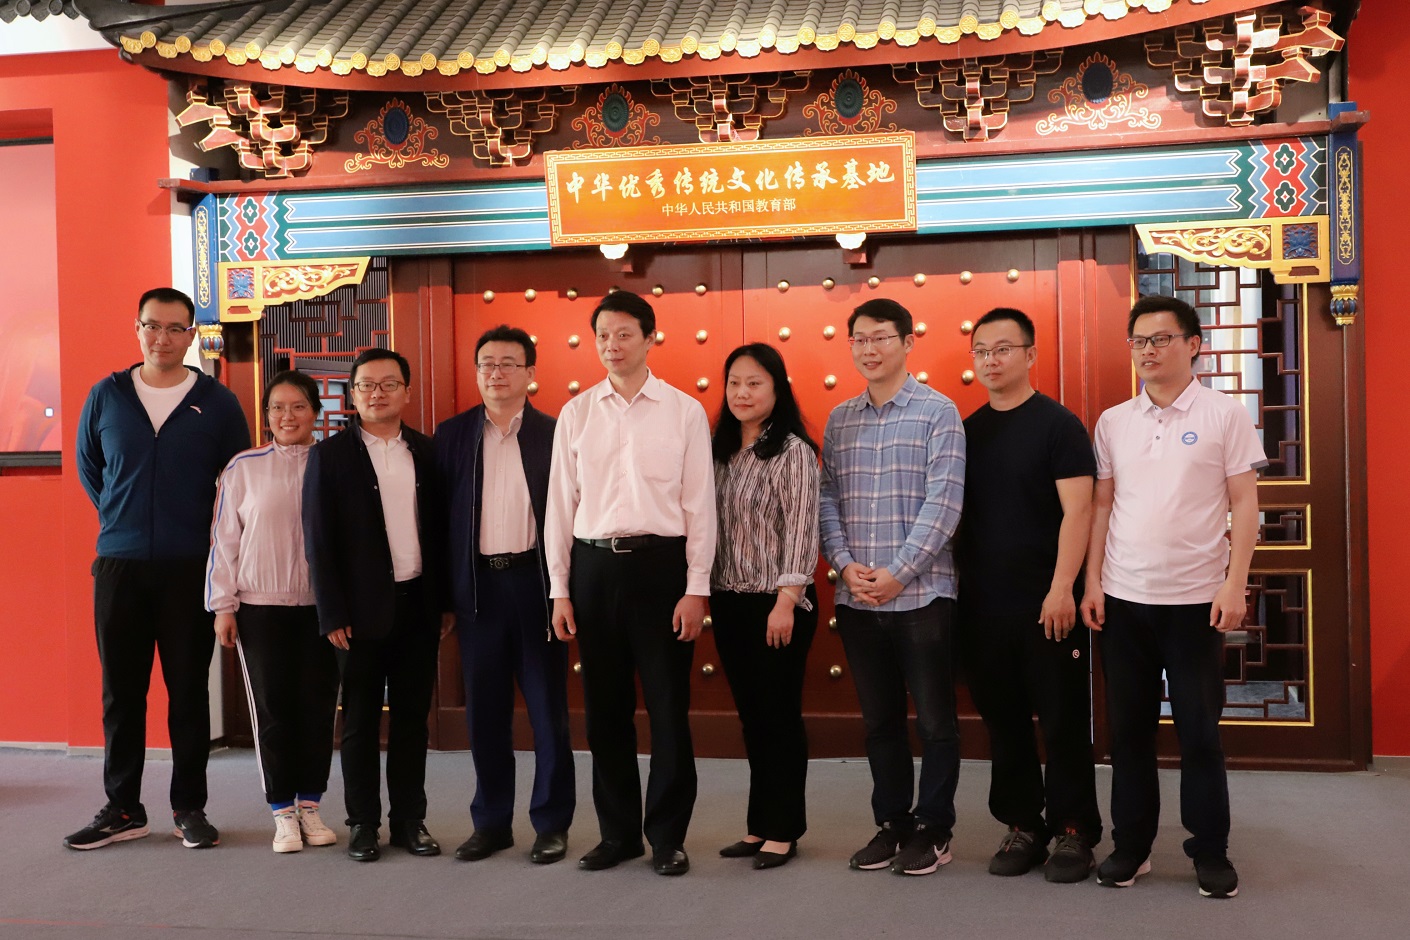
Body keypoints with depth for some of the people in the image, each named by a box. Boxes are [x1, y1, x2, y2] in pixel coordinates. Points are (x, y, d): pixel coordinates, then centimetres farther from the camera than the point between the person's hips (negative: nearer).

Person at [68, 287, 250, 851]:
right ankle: (122, 808, 18)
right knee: (120, 689, 7)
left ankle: (189, 807, 15)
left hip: (191, 567, -1)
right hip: (119, 565, 2)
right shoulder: (106, 396, 6)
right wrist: (120, 517, 10)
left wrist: (211, 530, 3)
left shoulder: (217, 402, 1)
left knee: (189, 688, 5)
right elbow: (87, 467, 18)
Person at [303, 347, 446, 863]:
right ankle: (363, 823, 19)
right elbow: (319, 541, -4)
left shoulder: (426, 452, 7)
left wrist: (446, 600, 4)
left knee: (412, 718, 9)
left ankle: (409, 820, 19)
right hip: (363, 608, -2)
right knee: (361, 721, 7)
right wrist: (333, 616, -8)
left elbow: (440, 529, 9)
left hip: (419, 604, 3)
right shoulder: (329, 455, -1)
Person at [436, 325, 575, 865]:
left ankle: (552, 822, 17)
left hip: (535, 579, -2)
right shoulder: (452, 435, 7)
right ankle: (491, 822, 22)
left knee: (548, 708, 5)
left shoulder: (554, 434, 1)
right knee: (485, 710, 9)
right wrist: (442, 593, -1)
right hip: (477, 584, 2)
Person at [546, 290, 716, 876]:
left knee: (668, 707, 3)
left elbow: (699, 504, -1)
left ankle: (668, 837, 18)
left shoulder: (684, 411, 0)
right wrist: (559, 590, 3)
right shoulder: (575, 414, 6)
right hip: (594, 565, 3)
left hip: (660, 563, -2)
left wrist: (697, 589, -6)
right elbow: (560, 504, 7)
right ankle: (618, 833, 25)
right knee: (605, 707, 11)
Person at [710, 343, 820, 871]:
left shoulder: (793, 451, -9)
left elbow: (801, 529, -13)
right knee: (751, 716, 13)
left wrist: (786, 600, -18)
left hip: (777, 603, -6)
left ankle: (783, 829, 16)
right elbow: (710, 523, 11)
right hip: (729, 601, 6)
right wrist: (705, 591, 6)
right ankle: (760, 824, 24)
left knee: (779, 715, 3)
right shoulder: (721, 450, 10)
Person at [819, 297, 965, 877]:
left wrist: (897, 573, -15)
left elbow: (943, 502, -10)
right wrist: (845, 564, -6)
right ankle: (891, 823, 25)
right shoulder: (839, 421, 11)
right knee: (879, 719, 13)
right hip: (856, 597, 5)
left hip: (922, 592, -4)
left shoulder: (937, 412, -3)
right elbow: (828, 500, 9)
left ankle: (933, 829, 18)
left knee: (934, 719, 5)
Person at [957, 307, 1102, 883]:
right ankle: (1022, 825, 23)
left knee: (1063, 721, 4)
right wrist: (956, 586, 7)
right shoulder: (967, 431, 10)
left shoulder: (1058, 424, -5)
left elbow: (1077, 509, -11)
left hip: (1047, 604, -5)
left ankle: (1073, 830, 16)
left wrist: (1062, 588, -18)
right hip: (983, 605, 5)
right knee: (1003, 721, 11)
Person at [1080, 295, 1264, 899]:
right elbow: (1102, 506, 10)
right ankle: (1130, 845, 22)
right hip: (1123, 598, 3)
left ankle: (1211, 852, 19)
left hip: (1195, 599, -3)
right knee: (1128, 728, 10)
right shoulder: (1113, 422, 8)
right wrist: (1092, 583, 4)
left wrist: (1235, 584, -10)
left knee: (1200, 731, 5)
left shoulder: (1225, 415, -1)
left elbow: (1244, 504, -3)